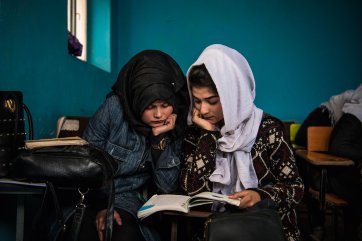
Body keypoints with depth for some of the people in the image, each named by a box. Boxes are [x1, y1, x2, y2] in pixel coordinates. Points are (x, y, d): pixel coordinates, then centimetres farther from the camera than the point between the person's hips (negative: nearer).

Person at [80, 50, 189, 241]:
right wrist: (99, 205, -19)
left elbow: (167, 187, -8)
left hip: (127, 200, 2)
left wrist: (160, 138, -18)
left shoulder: (175, 127, -6)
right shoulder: (114, 107, -14)